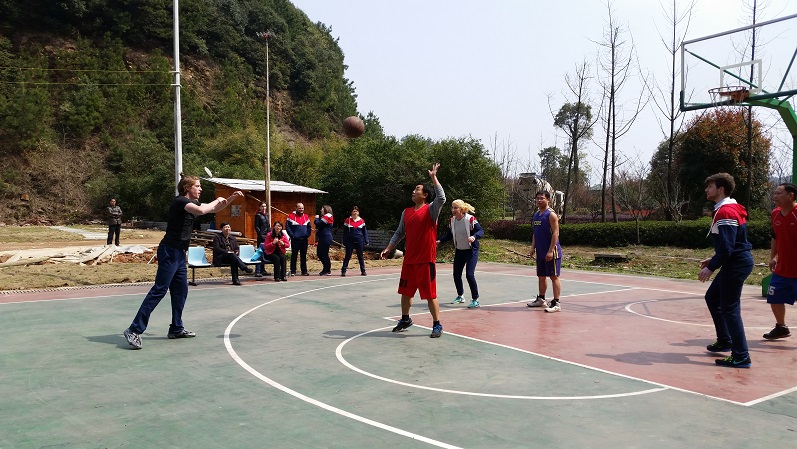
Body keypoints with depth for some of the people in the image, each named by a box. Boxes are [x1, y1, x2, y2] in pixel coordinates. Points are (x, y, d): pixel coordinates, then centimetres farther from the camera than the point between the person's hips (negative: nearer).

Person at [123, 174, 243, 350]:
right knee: (159, 291, -11)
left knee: (181, 291, 13)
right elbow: (200, 211, -32)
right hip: (170, 252, -10)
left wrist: (231, 198, 12)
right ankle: (134, 330, -10)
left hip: (179, 253, 10)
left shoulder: (192, 203, 14)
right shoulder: (180, 201, -13)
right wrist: (217, 201, -16)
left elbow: (214, 209, 25)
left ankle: (176, 329, 22)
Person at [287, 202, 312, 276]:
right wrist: (292, 235, -12)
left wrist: (308, 234, 4)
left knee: (304, 256, 8)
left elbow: (309, 227, 18)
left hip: (304, 239, 4)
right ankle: (293, 271, 4)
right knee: (294, 255, 0)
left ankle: (304, 271, 13)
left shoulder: (306, 217, 12)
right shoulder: (291, 216, -3)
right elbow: (287, 227, -6)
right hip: (295, 239, -4)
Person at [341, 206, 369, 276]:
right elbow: (345, 232, 2)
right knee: (347, 256, -1)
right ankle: (343, 271, 2)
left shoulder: (362, 221, 4)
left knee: (360, 256, 8)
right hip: (350, 241, -1)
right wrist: (344, 242, -2)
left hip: (359, 241, 1)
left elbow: (364, 231, 8)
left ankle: (363, 271, 14)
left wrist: (366, 241, 3)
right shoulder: (348, 220, 0)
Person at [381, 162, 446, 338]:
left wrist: (433, 177, -25)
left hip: (426, 260, -6)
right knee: (405, 291, 17)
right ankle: (405, 319, 36)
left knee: (430, 294, -1)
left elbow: (441, 198, -28)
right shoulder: (406, 212, 10)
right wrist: (388, 248, 9)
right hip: (409, 259, 7)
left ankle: (437, 325, 11)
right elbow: (399, 233, 16)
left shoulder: (431, 210, -8)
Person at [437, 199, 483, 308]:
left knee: (469, 274, -15)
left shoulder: (470, 219, -17)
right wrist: (439, 240, -6)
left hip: (471, 251, -6)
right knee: (456, 275, 10)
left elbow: (480, 231, -19)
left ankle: (475, 300, -2)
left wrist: (474, 236, -39)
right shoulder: (452, 220, 0)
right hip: (459, 251, 6)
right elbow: (449, 234, 10)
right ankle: (460, 296, 33)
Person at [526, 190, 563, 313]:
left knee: (554, 276, -5)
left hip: (551, 252, -8)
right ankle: (541, 299, 29)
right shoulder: (536, 214, 14)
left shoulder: (551, 214, -11)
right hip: (540, 252, 8)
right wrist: (533, 247, 10)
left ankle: (556, 303, -2)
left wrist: (550, 251, -22)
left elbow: (555, 233, -17)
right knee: (541, 276, 16)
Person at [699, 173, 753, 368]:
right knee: (712, 297, 20)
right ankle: (725, 341, 30)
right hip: (736, 262, 11)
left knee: (729, 308, -6)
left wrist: (711, 267, -19)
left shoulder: (725, 212, -19)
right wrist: (713, 260, 18)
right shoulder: (730, 209, 14)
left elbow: (727, 247, -24)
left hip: (736, 264, -11)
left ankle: (741, 357, -1)